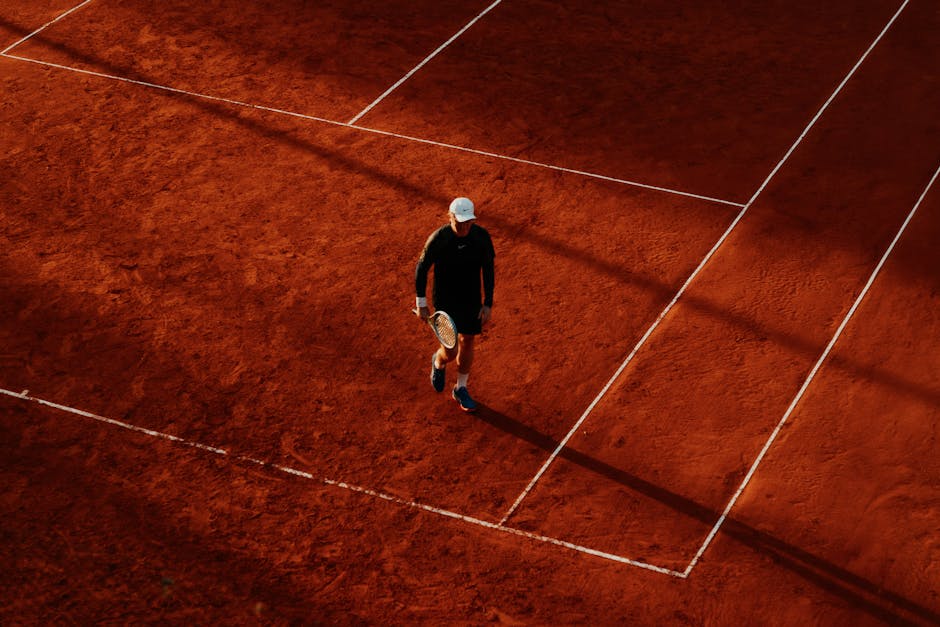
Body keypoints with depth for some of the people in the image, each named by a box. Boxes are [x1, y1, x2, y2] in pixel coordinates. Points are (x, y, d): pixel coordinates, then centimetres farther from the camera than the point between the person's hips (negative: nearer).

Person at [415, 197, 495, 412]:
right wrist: (421, 303, -6)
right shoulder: (438, 239, -22)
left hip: (472, 300, 3)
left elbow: (488, 270, -2)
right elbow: (421, 268, -8)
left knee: (467, 344, 15)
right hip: (445, 300, -3)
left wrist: (488, 304, -2)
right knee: (451, 352, -3)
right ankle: (438, 362, 37)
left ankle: (461, 389, 37)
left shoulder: (482, 237, -14)